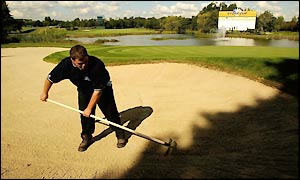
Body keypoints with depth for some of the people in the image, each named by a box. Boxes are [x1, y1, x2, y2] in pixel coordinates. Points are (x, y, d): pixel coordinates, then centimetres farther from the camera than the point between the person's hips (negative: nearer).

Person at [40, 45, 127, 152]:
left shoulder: (97, 65, -40)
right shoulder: (66, 64, -29)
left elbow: (98, 90, -31)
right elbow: (50, 78, -10)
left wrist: (89, 108, -23)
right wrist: (45, 93, 5)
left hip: (103, 89, -3)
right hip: (84, 90, 3)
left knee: (110, 112, -3)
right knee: (84, 114, 0)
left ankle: (120, 135, 16)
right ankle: (87, 137, 22)